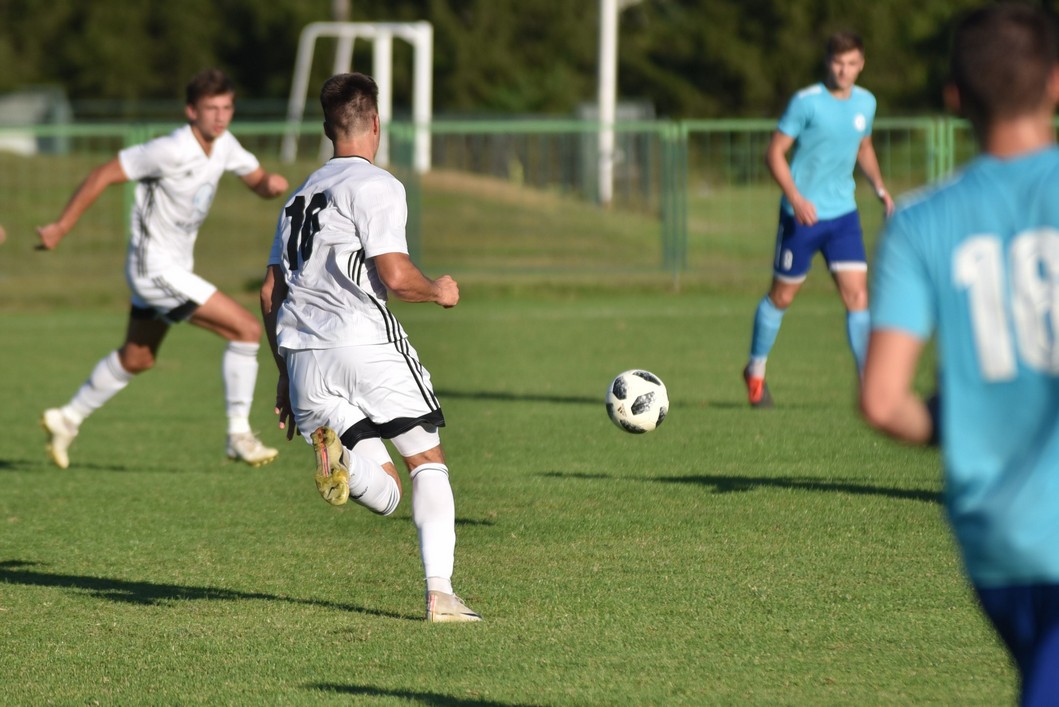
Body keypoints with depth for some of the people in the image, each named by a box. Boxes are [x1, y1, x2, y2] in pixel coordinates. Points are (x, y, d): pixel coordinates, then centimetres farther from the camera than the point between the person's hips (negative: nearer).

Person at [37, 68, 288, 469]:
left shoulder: (224, 145, 0)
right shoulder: (171, 151, -24)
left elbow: (258, 183, 11)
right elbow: (102, 176, -19)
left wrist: (271, 183, -15)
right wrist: (60, 229, -16)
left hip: (175, 266, 9)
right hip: (156, 269, -9)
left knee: (136, 359, 24)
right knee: (247, 329, -14)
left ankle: (68, 420, 38)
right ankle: (239, 435, -8)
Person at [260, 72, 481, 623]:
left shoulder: (300, 195, 23)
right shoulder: (376, 186, -2)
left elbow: (270, 292, 22)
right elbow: (395, 276, -12)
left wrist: (285, 375, 27)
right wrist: (439, 291, 9)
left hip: (301, 352, 6)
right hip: (364, 342, -6)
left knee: (385, 494, 6)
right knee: (428, 461, 10)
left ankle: (338, 450, -27)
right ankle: (440, 593, -3)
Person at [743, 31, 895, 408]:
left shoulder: (866, 103, 4)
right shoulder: (806, 102, -13)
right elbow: (774, 152, -11)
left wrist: (879, 187, 8)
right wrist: (796, 199, -22)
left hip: (843, 213, 4)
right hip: (802, 214, -4)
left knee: (857, 294, -8)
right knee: (782, 295, 9)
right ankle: (755, 370, 29)